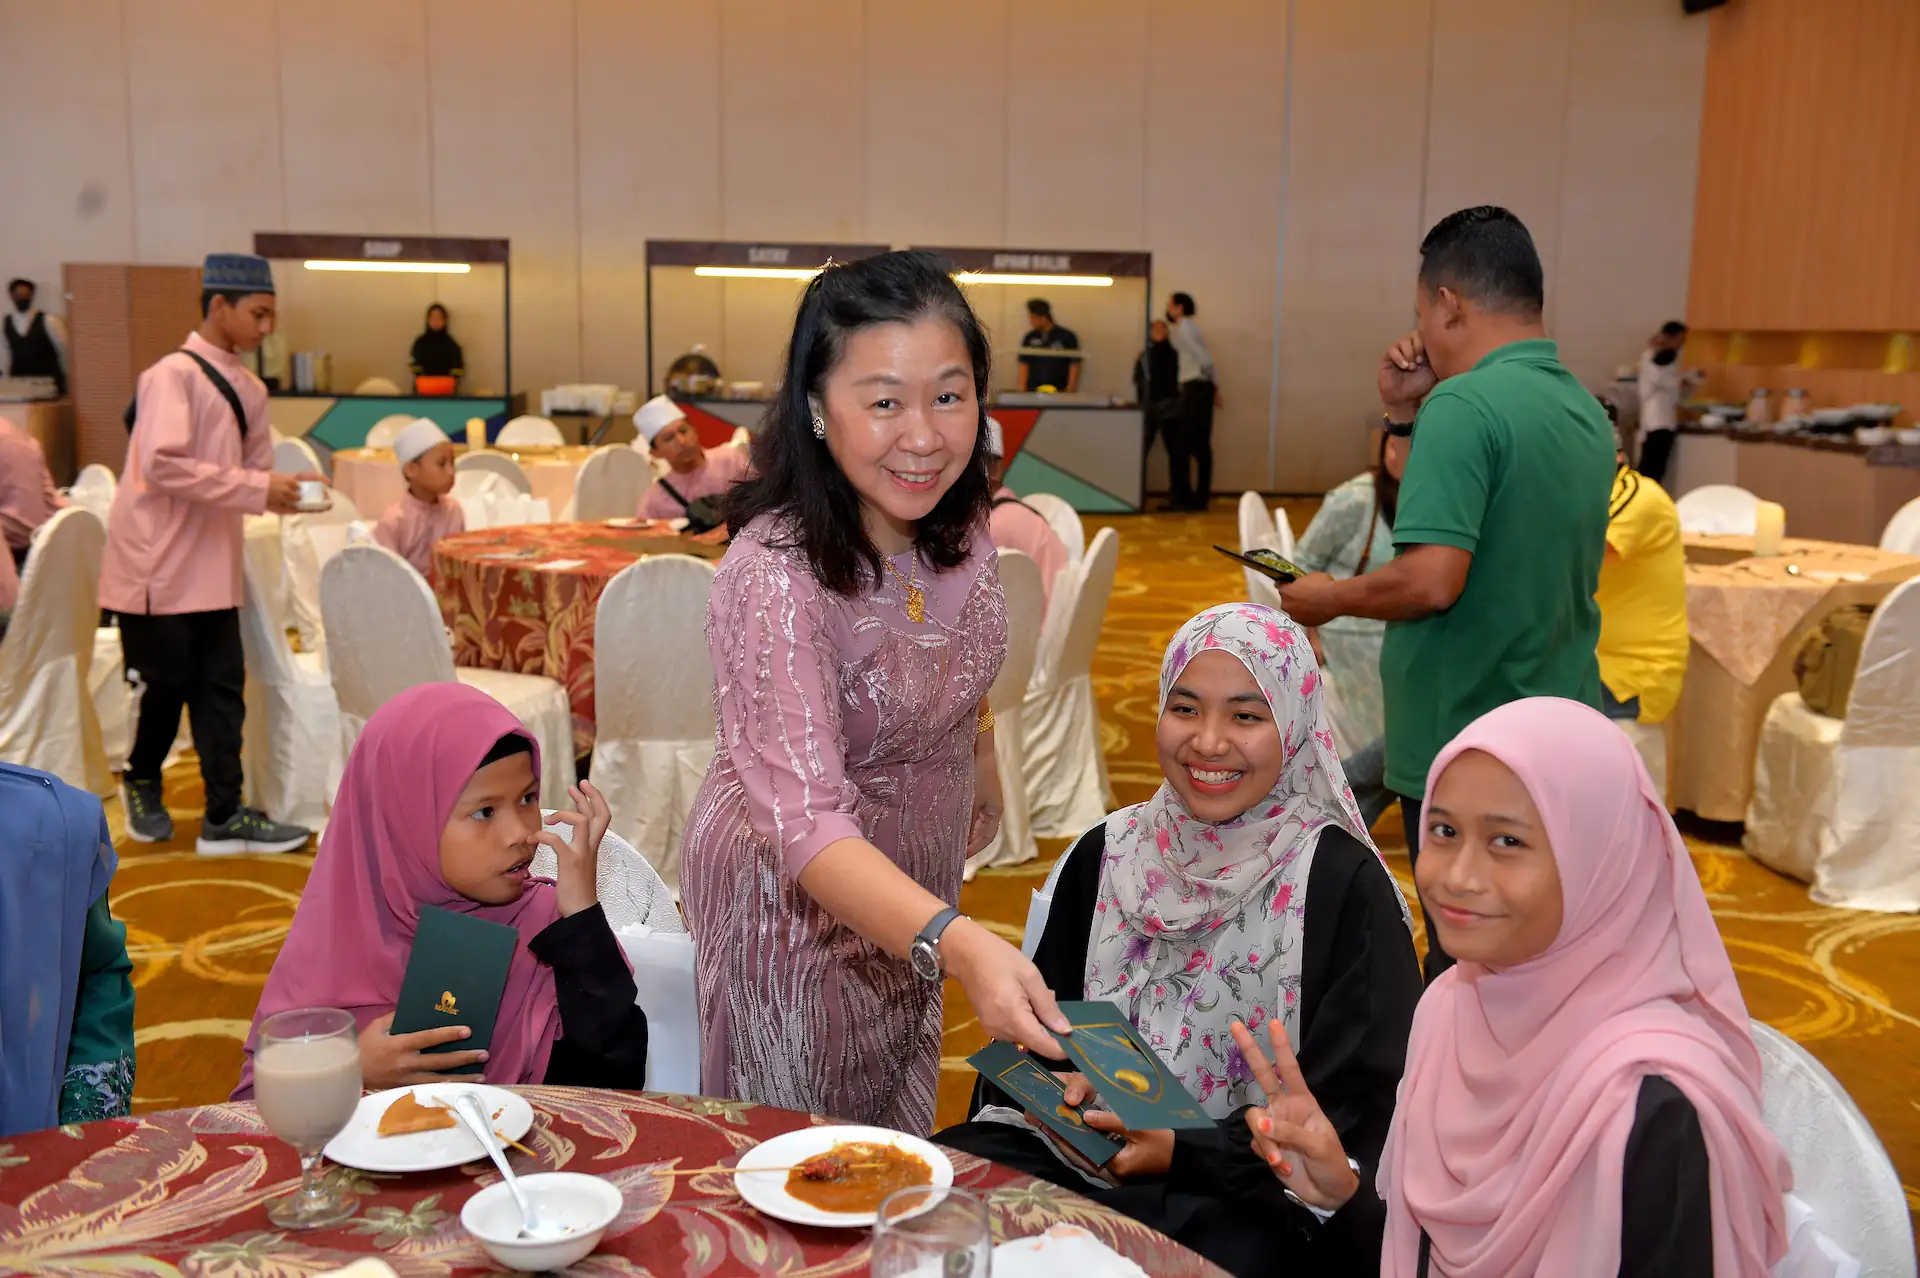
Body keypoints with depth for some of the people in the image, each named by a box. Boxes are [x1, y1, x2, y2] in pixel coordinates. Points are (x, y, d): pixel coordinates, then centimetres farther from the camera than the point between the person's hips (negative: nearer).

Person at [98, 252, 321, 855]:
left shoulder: (248, 388, 9)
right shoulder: (173, 375, -13)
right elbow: (162, 465, -23)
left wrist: (282, 489, -8)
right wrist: (256, 489, -23)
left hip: (213, 562, 7)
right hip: (160, 561, -7)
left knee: (221, 684, 5)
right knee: (166, 682, 4)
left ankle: (225, 816, 9)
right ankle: (142, 783, 30)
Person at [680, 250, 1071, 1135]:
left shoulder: (956, 519, -12)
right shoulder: (774, 581, -34)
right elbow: (804, 823, -42)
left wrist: (980, 761, 20)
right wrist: (960, 945, -55)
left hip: (918, 890, 7)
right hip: (796, 898, -6)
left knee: (897, 1141, 26)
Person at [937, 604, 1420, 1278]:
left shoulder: (1345, 885, -10)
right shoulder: (1107, 854, 4)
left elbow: (1362, 1117, -8)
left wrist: (1185, 1153, -17)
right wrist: (1058, 1088, -11)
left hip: (1264, 1205, -3)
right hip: (1091, 1157, 4)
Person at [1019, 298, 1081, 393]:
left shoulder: (1067, 337, -2)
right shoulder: (1030, 338, 6)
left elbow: (1075, 366, -1)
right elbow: (1024, 366, 8)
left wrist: (1070, 393, -8)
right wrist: (1022, 392, 0)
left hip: (1059, 393, -2)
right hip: (1033, 393, 3)